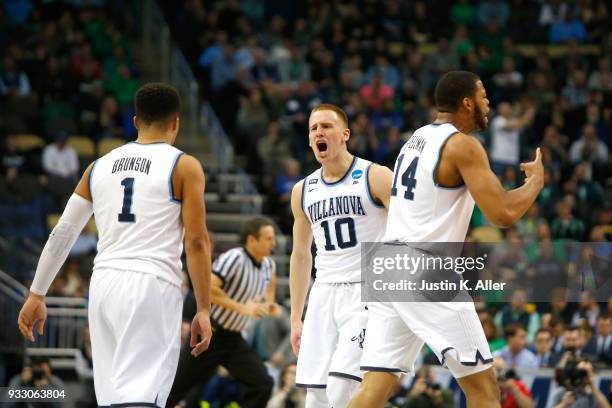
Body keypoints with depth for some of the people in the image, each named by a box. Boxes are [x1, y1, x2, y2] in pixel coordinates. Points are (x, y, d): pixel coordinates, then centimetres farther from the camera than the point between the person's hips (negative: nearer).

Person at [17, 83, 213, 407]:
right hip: (152, 286, -5)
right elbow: (196, 241, -4)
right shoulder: (184, 167, 2)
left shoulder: (100, 167, 16)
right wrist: (203, 310, -1)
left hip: (104, 283, 5)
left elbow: (62, 234, 16)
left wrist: (36, 295, 22)